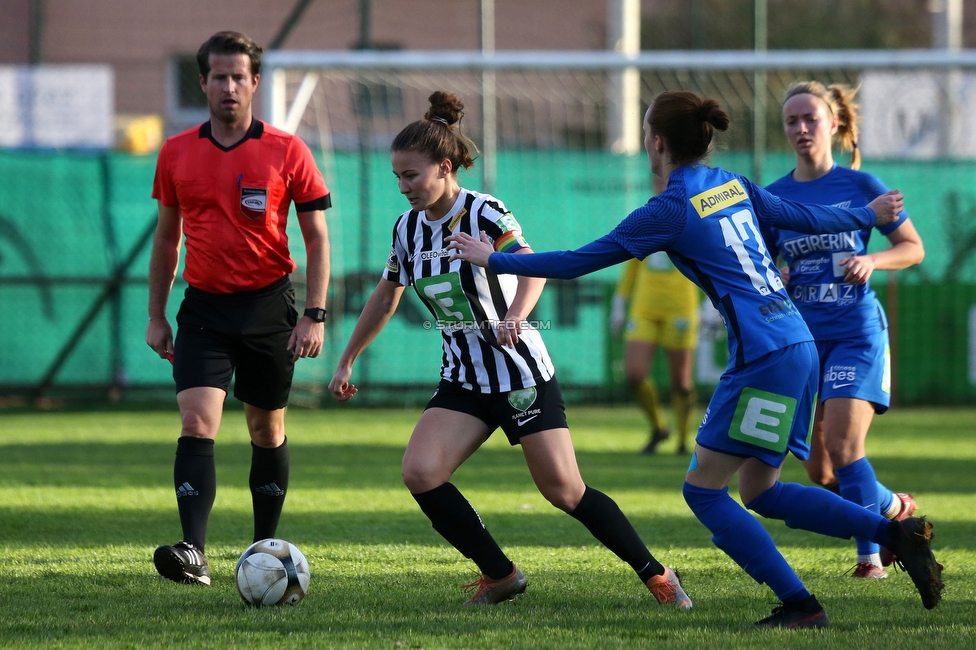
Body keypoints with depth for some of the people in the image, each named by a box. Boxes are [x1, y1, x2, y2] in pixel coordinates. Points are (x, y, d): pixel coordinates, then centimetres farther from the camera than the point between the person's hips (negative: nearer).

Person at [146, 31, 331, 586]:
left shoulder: (287, 151, -4)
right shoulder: (176, 154, 4)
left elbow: (317, 238, -1)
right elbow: (167, 237, 14)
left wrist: (315, 316, -8)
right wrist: (156, 315, 12)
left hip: (268, 305, -1)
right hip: (204, 309, 1)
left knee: (267, 429, 10)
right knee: (197, 421, -15)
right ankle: (194, 553, -26)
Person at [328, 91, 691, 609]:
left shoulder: (485, 214, -16)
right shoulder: (408, 227, 3)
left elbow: (532, 268, -32)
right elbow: (385, 297, 19)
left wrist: (516, 314, -52)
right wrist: (346, 361, 22)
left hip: (522, 376, -6)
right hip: (462, 382, 6)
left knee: (565, 492, -5)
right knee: (419, 473, -15)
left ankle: (656, 575, 14)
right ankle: (500, 575, 0)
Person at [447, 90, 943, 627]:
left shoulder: (670, 211, -9)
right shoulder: (733, 186, 12)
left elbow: (578, 262, -6)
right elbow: (804, 218, 22)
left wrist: (493, 260, 4)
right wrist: (869, 215, 41)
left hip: (764, 356, -9)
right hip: (798, 346, 9)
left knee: (703, 490, -2)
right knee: (759, 492, 15)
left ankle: (799, 604, -5)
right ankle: (896, 532, 7)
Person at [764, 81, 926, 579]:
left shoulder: (859, 185, -3)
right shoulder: (773, 197, 4)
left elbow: (913, 247, 3)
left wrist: (872, 261, -15)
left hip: (857, 332, -4)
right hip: (803, 336, 4)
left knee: (842, 444, -19)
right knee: (818, 470, 4)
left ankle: (870, 555, -5)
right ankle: (895, 509, 32)